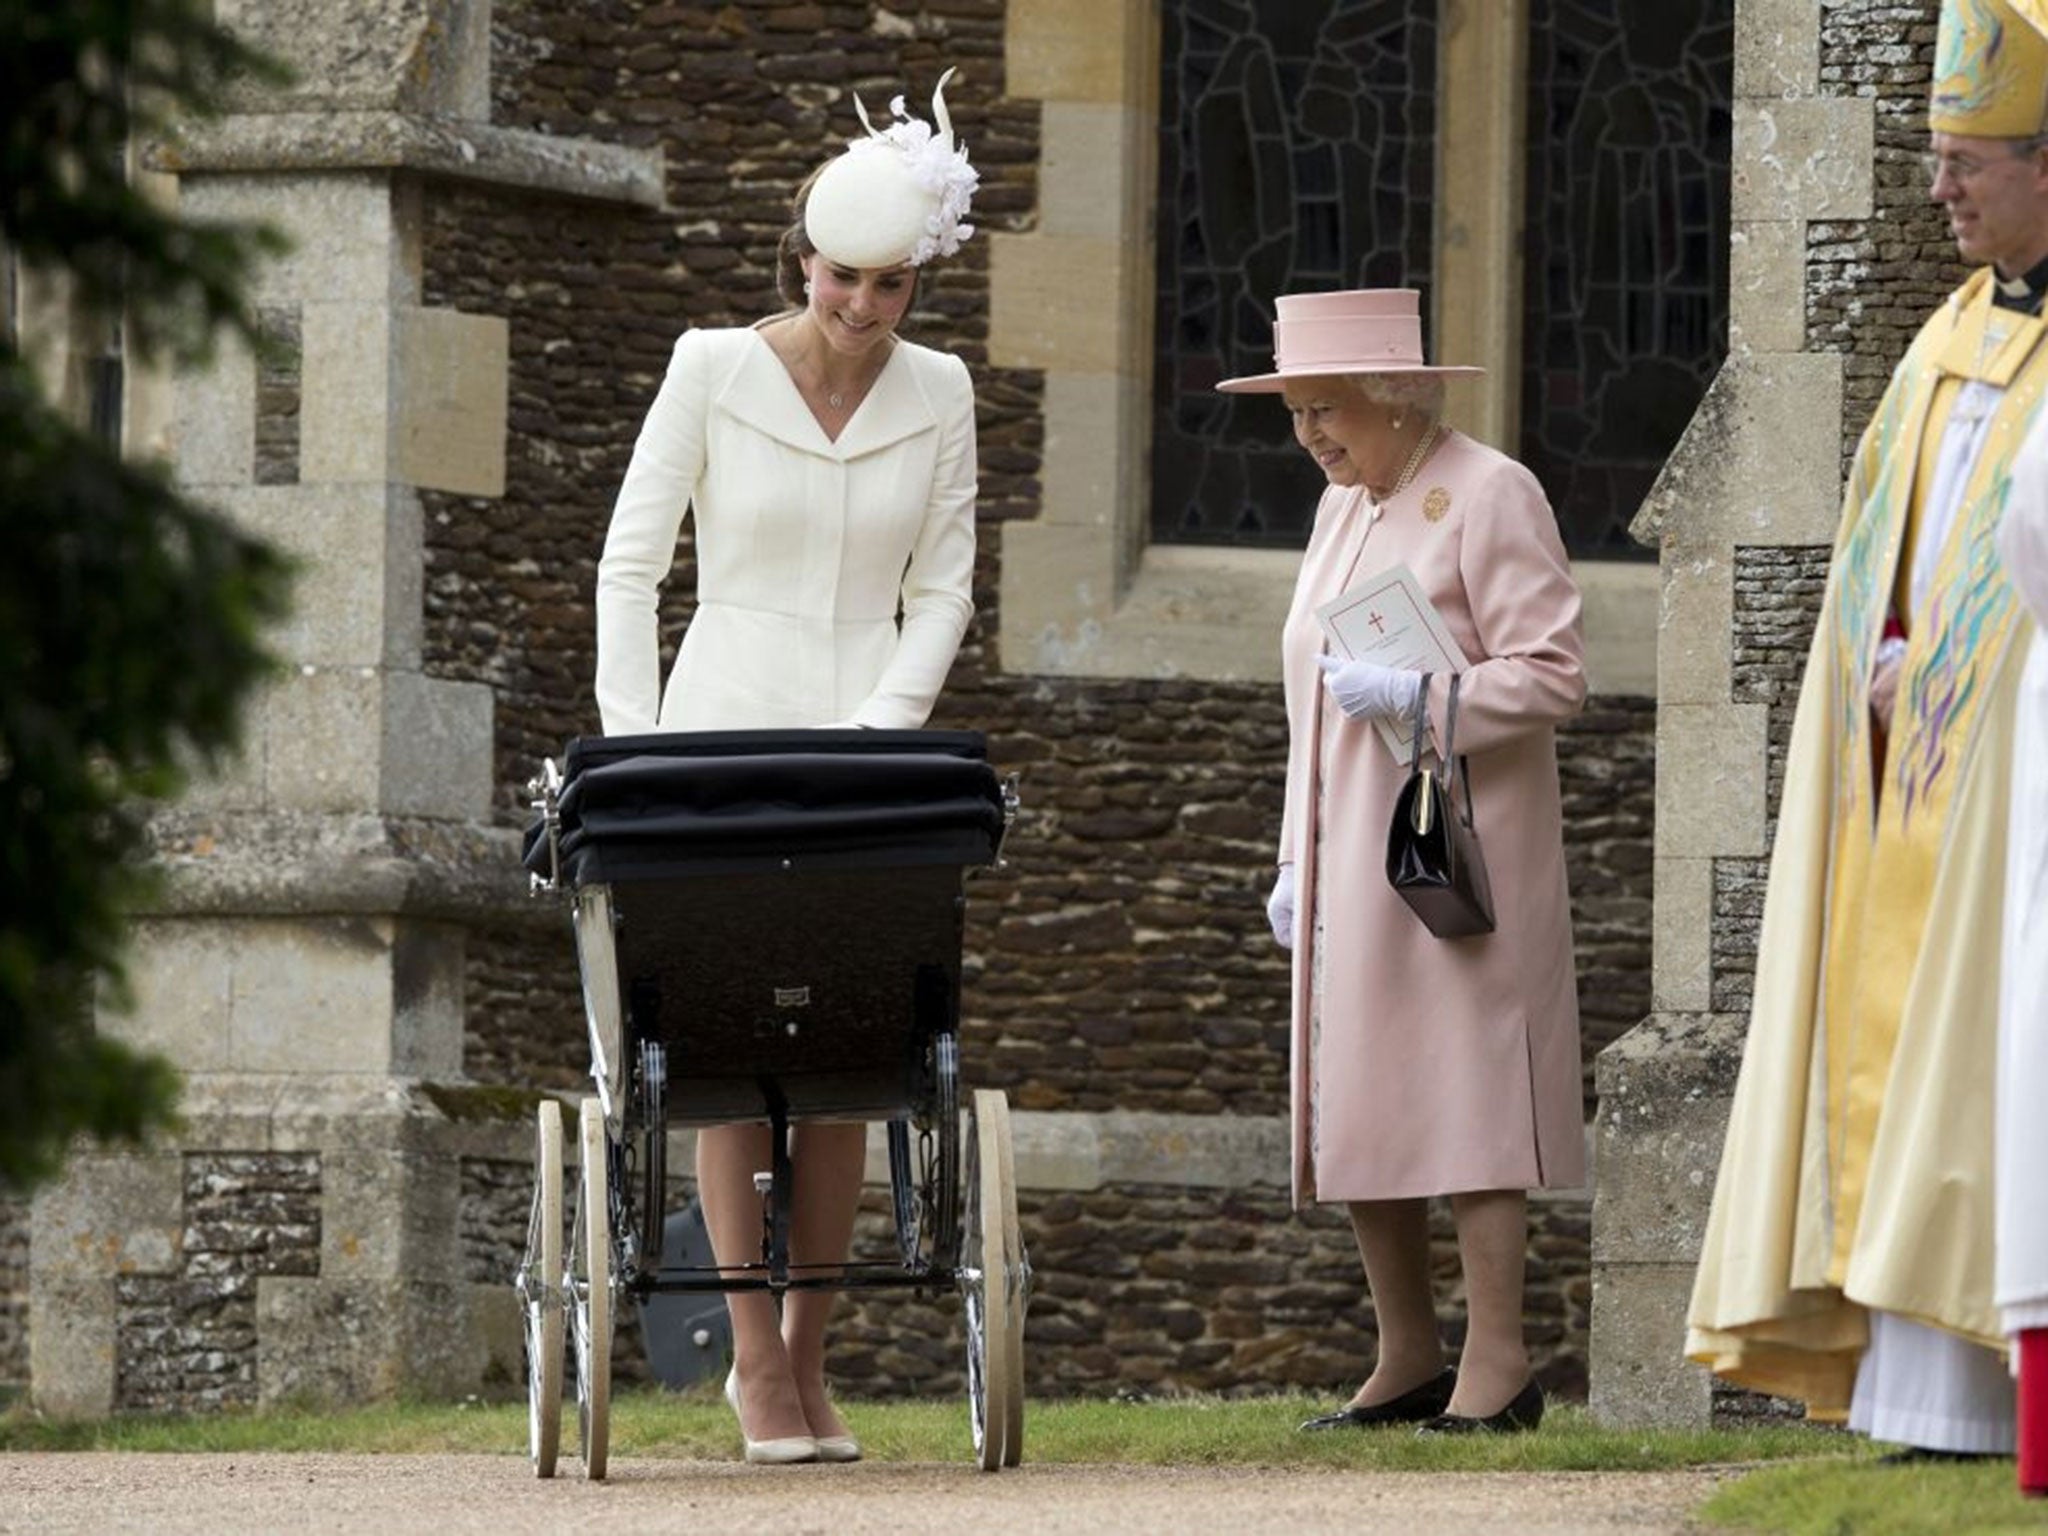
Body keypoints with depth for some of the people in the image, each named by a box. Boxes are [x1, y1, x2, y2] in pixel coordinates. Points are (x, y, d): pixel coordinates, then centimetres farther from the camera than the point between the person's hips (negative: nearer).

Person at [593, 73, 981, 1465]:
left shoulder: (937, 393, 5)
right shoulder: (714, 371, -2)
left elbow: (942, 591, 7)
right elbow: (631, 563, 1)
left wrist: (881, 729, -8)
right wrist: (632, 749, -6)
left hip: (867, 738, 2)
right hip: (726, 724, -2)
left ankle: (808, 1358, 8)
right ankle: (756, 1355, -6)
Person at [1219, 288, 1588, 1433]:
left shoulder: (1491, 498, -7)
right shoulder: (1344, 508, 18)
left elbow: (1555, 677, -12)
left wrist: (1418, 694, -23)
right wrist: (1297, 860, 20)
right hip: (1353, 860, 8)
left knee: (1463, 1093, -10)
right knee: (1353, 1111, 6)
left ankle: (1497, 1362, -8)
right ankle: (1409, 1359, 14)